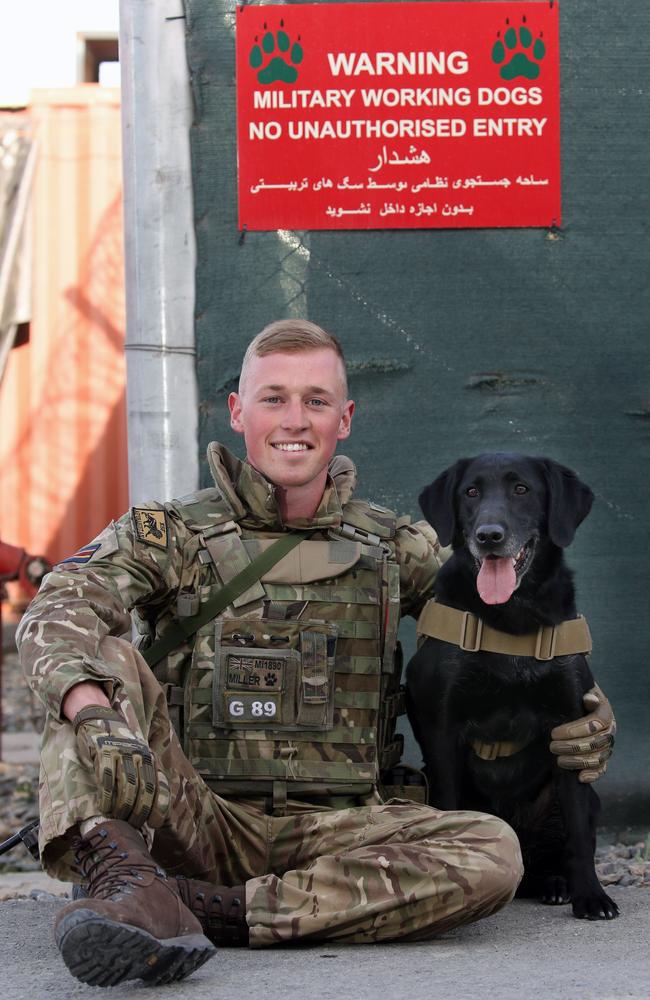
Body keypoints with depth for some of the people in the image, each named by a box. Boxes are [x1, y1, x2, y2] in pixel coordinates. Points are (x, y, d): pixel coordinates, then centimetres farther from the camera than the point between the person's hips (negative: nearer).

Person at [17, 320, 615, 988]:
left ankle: (214, 909, -33)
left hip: (333, 831, 2)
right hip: (199, 824, -2)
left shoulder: (394, 548, 13)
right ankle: (123, 879, -44)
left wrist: (580, 697, 6)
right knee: (103, 656, -20)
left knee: (493, 853, -25)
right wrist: (94, 714, -36)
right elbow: (58, 612, -13)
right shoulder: (168, 534, 5)